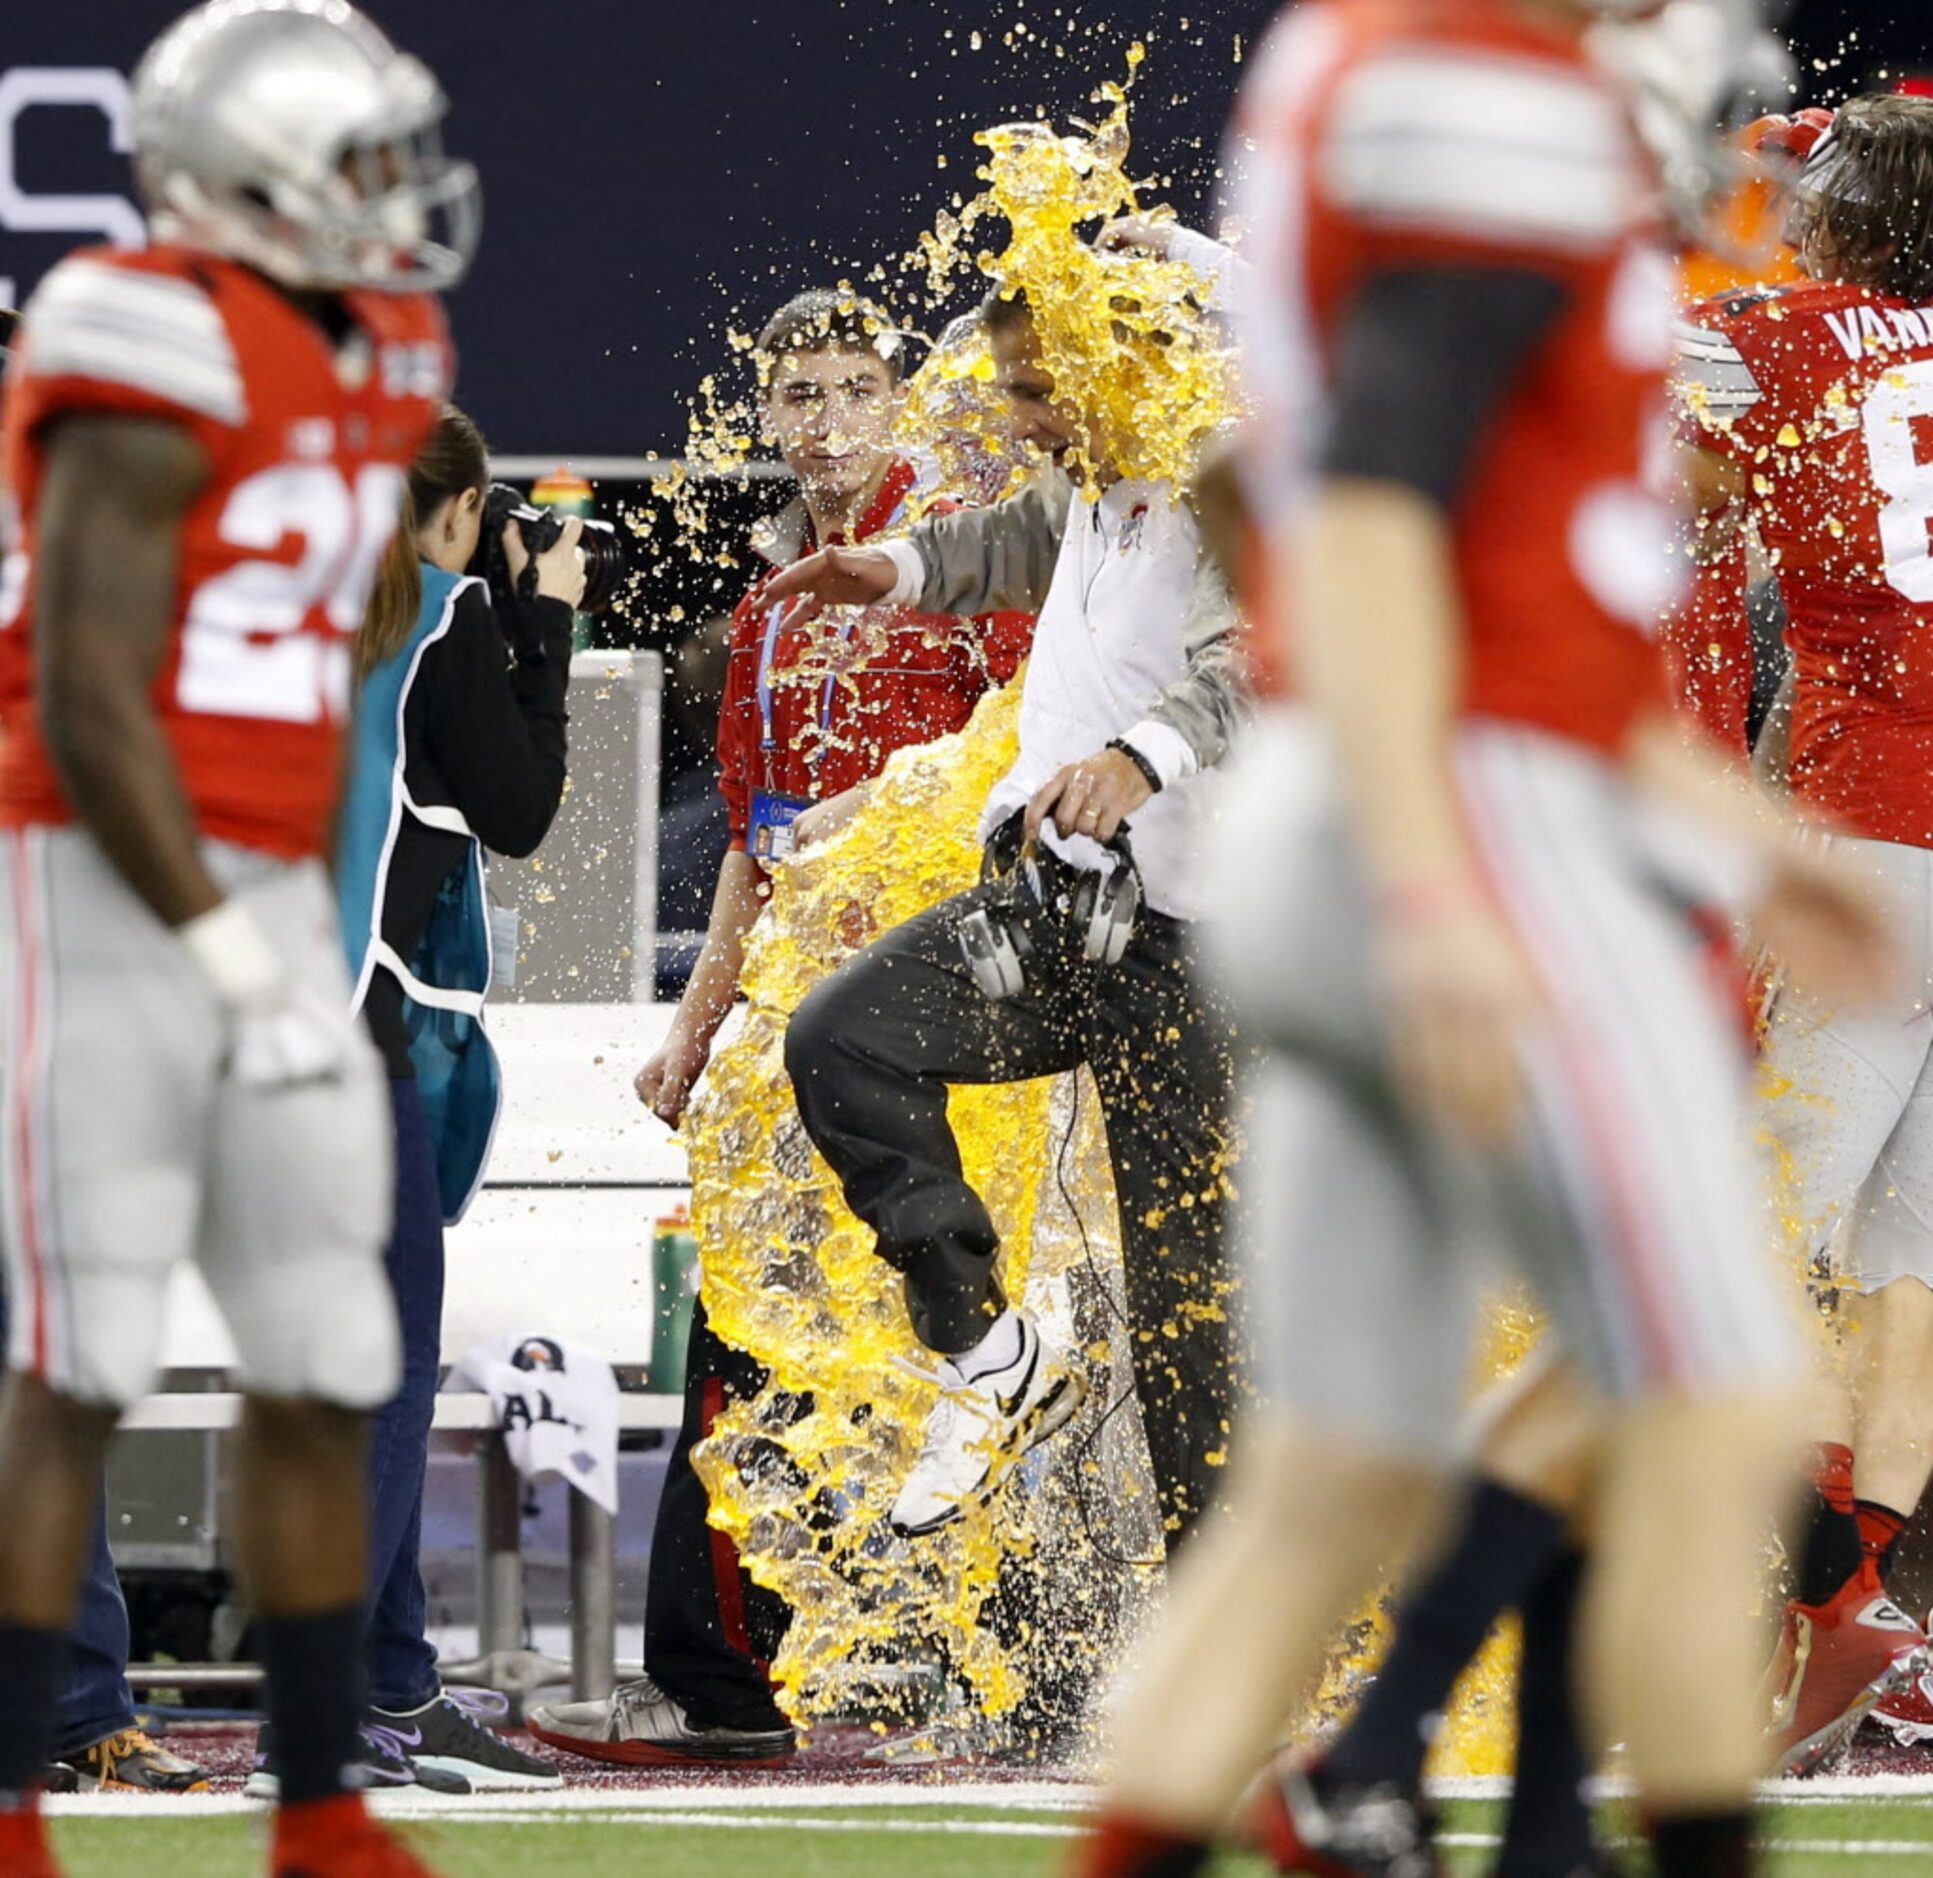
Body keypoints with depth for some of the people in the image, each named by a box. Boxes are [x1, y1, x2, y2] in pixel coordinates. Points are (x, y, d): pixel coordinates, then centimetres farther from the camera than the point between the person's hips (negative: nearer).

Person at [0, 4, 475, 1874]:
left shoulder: (372, 361, 11)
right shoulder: (161, 365, -16)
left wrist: (298, 936, 16)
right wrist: (235, 966, -18)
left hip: (265, 893, 8)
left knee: (321, 1369, 9)